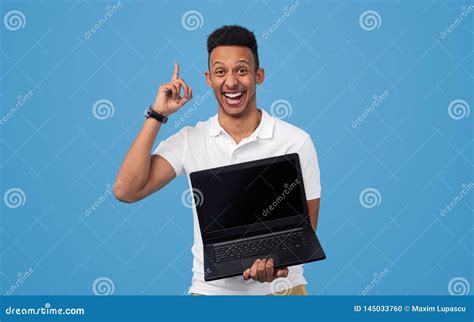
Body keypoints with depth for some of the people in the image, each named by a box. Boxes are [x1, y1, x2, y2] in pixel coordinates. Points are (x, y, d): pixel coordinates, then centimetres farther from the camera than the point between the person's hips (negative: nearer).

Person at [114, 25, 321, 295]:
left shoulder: (296, 141, -2)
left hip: (280, 286, 0)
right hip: (212, 288, 1)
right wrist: (158, 115, -6)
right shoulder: (188, 141, 2)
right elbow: (126, 191, -6)